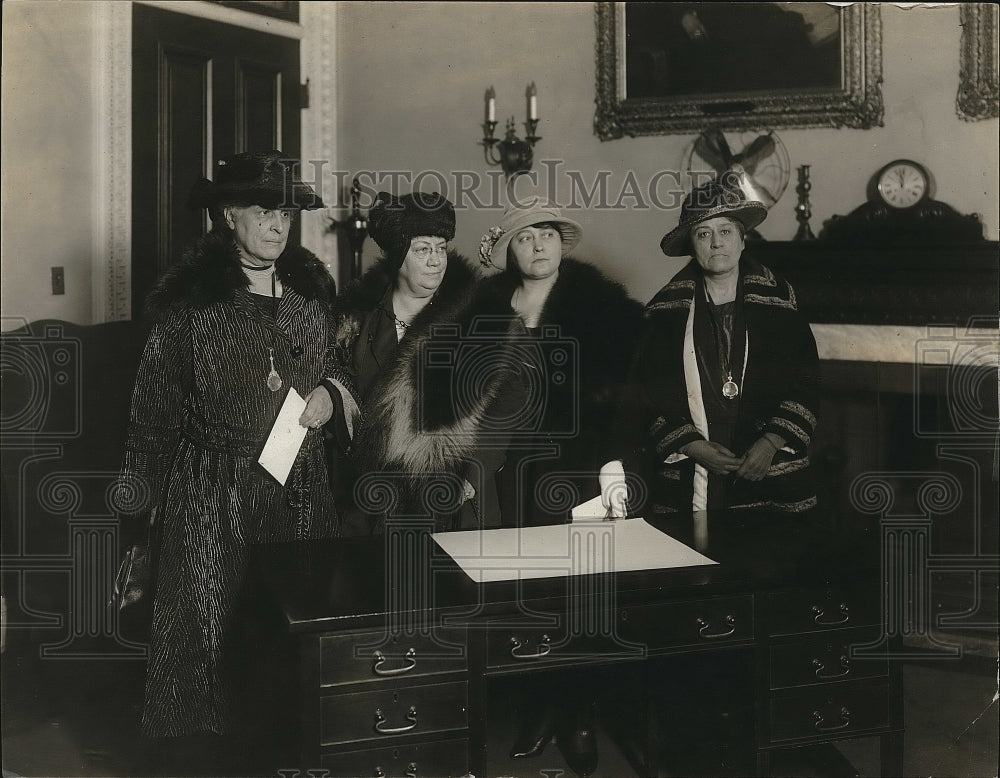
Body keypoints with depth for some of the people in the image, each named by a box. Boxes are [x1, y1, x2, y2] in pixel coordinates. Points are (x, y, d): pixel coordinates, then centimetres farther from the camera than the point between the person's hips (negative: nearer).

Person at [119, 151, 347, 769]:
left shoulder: (312, 288, 6)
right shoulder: (189, 298, -8)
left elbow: (336, 364, 21)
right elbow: (157, 401, -2)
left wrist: (328, 393, -2)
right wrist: (147, 491, 1)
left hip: (302, 484, 4)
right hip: (215, 487, -4)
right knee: (212, 609, 4)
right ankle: (197, 730, 23)